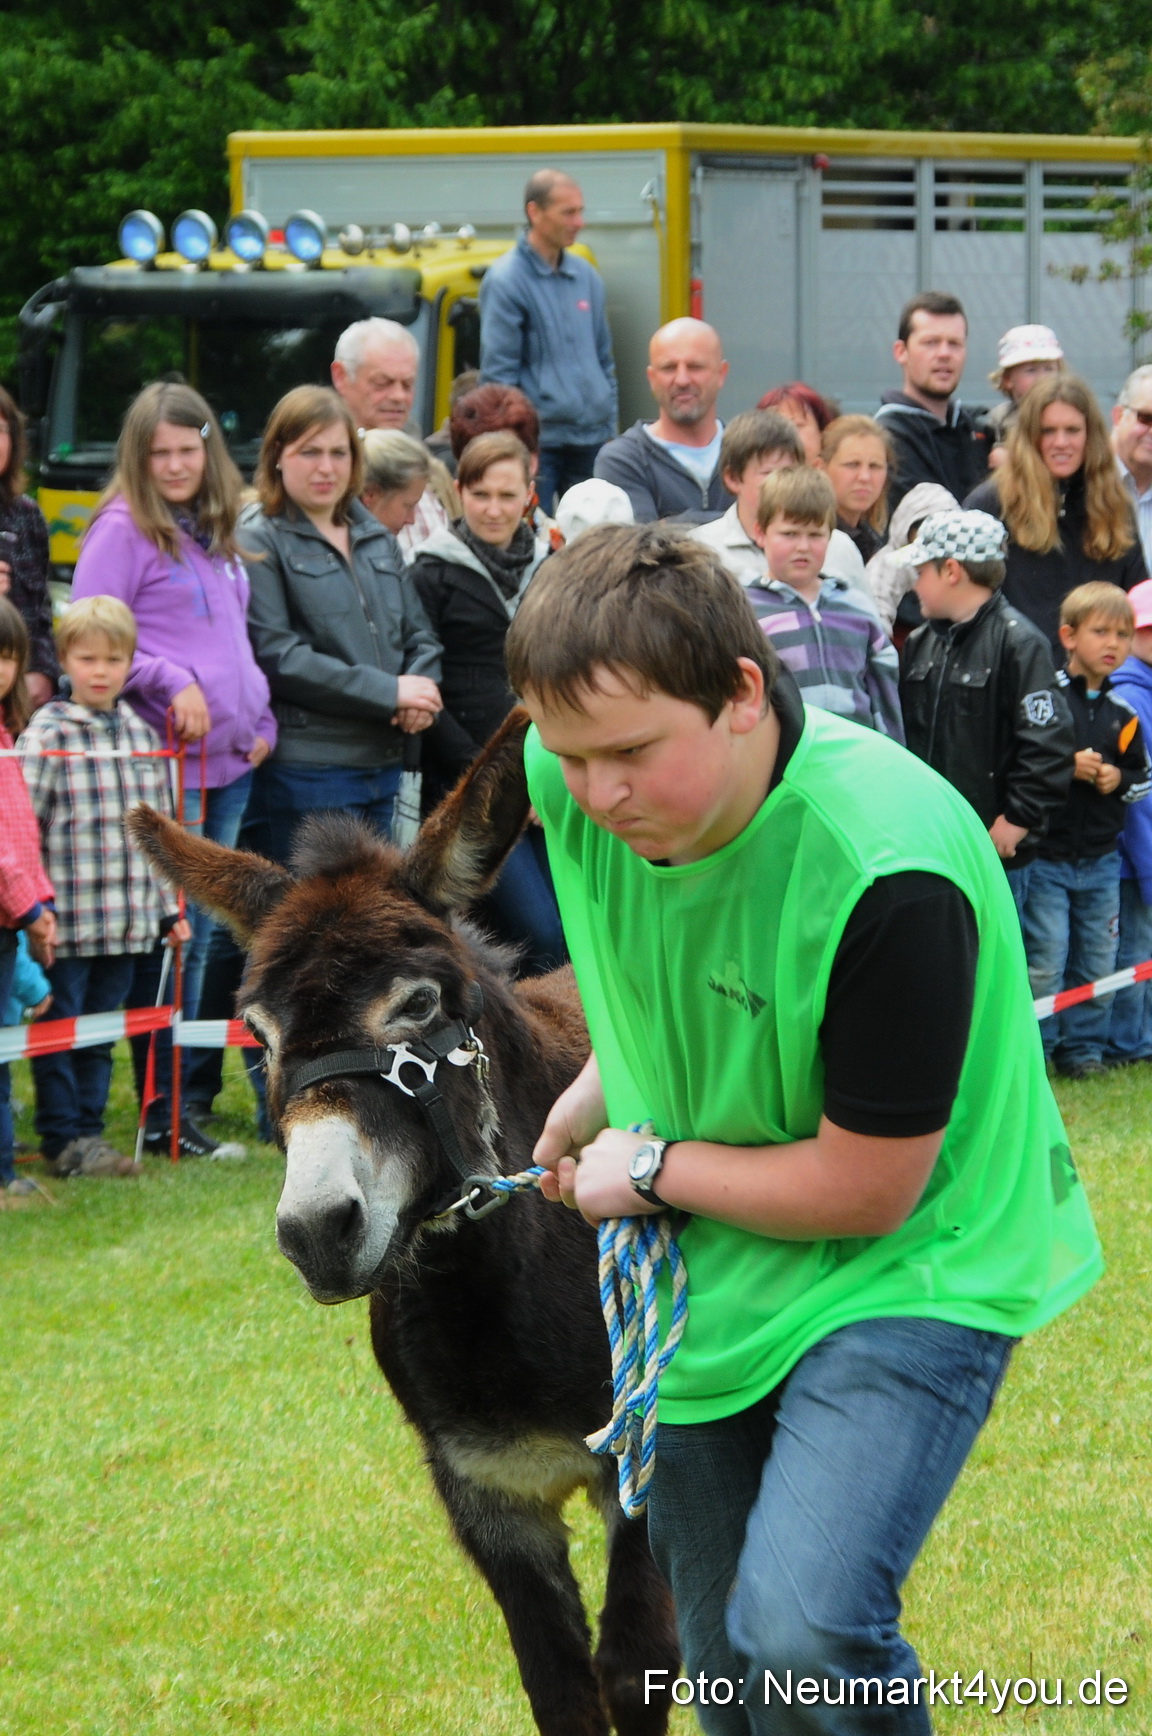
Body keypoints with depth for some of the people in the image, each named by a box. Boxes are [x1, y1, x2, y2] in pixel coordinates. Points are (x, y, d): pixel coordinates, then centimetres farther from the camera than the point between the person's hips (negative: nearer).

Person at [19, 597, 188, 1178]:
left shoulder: (143, 736, 11)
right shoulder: (46, 736, -8)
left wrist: (169, 907, 16)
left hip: (127, 923, 5)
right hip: (67, 922, -5)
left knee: (102, 1033, 11)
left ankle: (89, 1128, 19)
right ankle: (62, 1137, 10)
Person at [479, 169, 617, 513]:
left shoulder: (586, 276, 12)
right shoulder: (505, 281, -8)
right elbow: (498, 374, -10)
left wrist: (610, 428, 14)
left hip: (592, 441, 6)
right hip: (539, 442, -6)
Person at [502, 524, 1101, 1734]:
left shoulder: (887, 872, -31)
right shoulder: (571, 781, -11)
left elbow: (863, 1190, -22)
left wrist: (650, 1169, -11)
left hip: (907, 1268, -7)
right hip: (702, 1274, 7)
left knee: (802, 1630, -28)